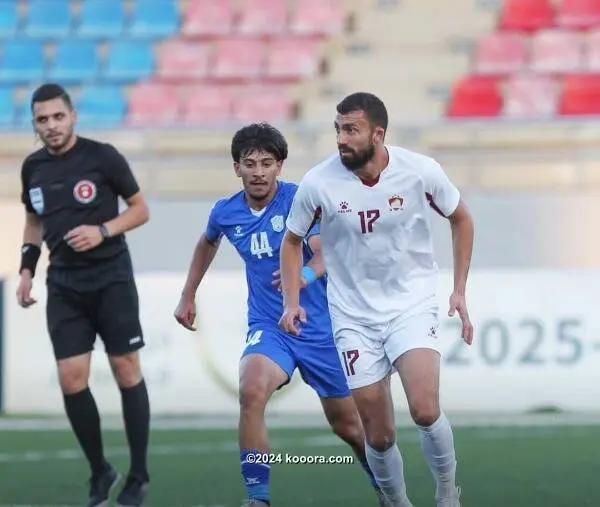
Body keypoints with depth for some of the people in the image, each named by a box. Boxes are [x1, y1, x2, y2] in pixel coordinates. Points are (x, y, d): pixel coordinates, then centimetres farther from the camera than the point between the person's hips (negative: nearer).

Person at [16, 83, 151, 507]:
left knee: (127, 372, -1)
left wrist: (103, 231, -17)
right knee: (71, 379, -4)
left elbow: (140, 209, -2)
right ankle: (100, 473, 11)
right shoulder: (34, 167, 5)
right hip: (64, 286, 4)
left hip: (111, 279, -4)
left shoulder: (102, 157, -8)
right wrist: (27, 269, 8)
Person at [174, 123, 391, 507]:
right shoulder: (226, 213, -1)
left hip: (321, 327, -2)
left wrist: (307, 274, -49)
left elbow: (325, 253, -27)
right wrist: (188, 295, 26)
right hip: (268, 328, 2)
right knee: (251, 392, -29)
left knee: (346, 423, 10)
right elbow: (208, 242, 23)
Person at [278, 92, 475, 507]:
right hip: (355, 317, 1)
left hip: (412, 305, -1)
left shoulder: (421, 172, -13)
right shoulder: (318, 183, -13)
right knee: (379, 436, 1)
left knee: (425, 410, -22)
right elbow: (293, 241, 6)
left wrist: (460, 291, 3)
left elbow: (461, 219, 6)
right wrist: (292, 301, -7)